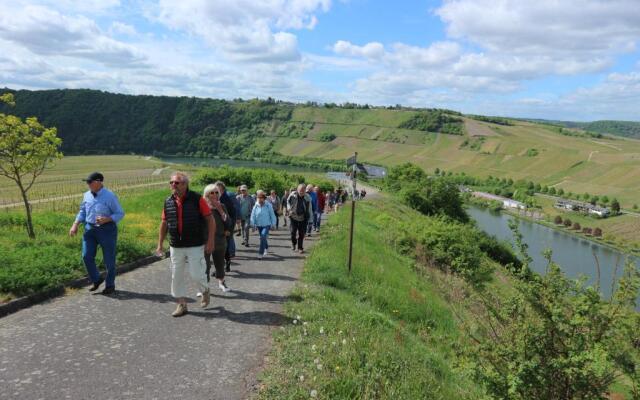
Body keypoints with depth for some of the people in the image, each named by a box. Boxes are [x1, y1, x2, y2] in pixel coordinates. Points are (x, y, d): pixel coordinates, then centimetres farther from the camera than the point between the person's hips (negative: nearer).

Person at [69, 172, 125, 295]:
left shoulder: (110, 196, -12)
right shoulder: (87, 195, 5)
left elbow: (120, 213, -9)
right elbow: (82, 211, 15)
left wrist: (106, 219, -25)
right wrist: (75, 225, 2)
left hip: (106, 230, -5)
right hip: (90, 229, 5)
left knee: (109, 259, 5)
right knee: (87, 256, 0)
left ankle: (110, 285, 22)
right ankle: (96, 280, 23)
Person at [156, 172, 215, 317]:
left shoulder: (197, 199, -9)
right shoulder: (168, 202, 4)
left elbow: (210, 220, -7)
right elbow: (164, 224, 13)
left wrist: (210, 242, -11)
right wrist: (160, 244, 11)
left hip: (195, 246, -4)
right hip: (175, 247, 5)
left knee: (196, 275, -4)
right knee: (176, 276, 8)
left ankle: (205, 291, 28)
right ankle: (182, 305, 23)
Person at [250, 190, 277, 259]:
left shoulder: (268, 205, -10)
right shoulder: (256, 206, -5)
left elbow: (272, 215, -2)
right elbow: (253, 215, -1)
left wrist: (273, 224, 0)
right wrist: (253, 224, -5)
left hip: (266, 224, -3)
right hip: (259, 225, 4)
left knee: (263, 236, -20)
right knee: (263, 238, 17)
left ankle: (260, 253, -15)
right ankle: (266, 248, 45)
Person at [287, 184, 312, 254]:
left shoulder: (307, 197, -9)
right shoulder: (293, 195, -9)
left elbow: (309, 209, 0)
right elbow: (288, 201, 10)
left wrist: (309, 218, 1)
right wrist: (289, 209, -5)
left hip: (303, 218, 0)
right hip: (293, 216, 0)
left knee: (301, 233, 4)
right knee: (293, 231, -4)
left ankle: (300, 248, 18)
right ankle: (293, 243, 26)